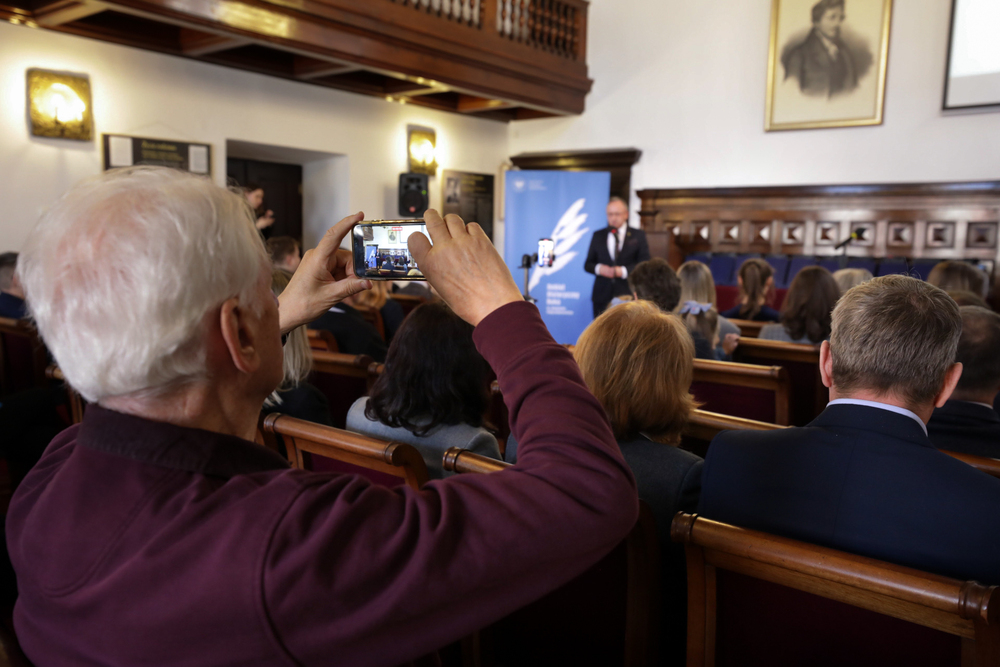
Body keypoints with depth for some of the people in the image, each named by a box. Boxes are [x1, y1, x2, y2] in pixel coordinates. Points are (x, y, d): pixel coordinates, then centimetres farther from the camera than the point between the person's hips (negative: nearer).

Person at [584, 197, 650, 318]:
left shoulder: (638, 235, 8)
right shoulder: (598, 235, 14)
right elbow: (588, 264, 13)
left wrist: (623, 271, -13)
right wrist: (598, 268, -9)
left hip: (628, 295, -2)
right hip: (602, 295, 2)